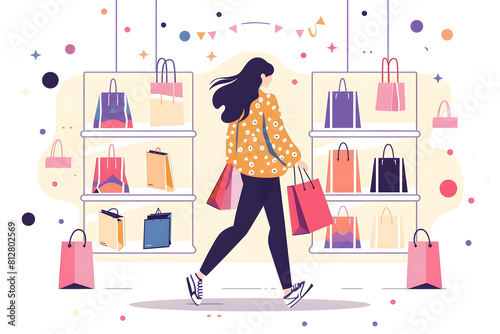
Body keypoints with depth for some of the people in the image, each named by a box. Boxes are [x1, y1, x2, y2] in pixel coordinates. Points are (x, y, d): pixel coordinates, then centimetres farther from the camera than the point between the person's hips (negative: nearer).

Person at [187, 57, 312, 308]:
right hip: (262, 169, -9)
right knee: (240, 227, -3)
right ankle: (199, 276, 0)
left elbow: (234, 136, 12)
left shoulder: (236, 100, 8)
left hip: (247, 166, 9)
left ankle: (288, 290, 12)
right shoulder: (266, 100, -15)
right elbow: (278, 135, -13)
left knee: (277, 226, 10)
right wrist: (296, 158, 0)